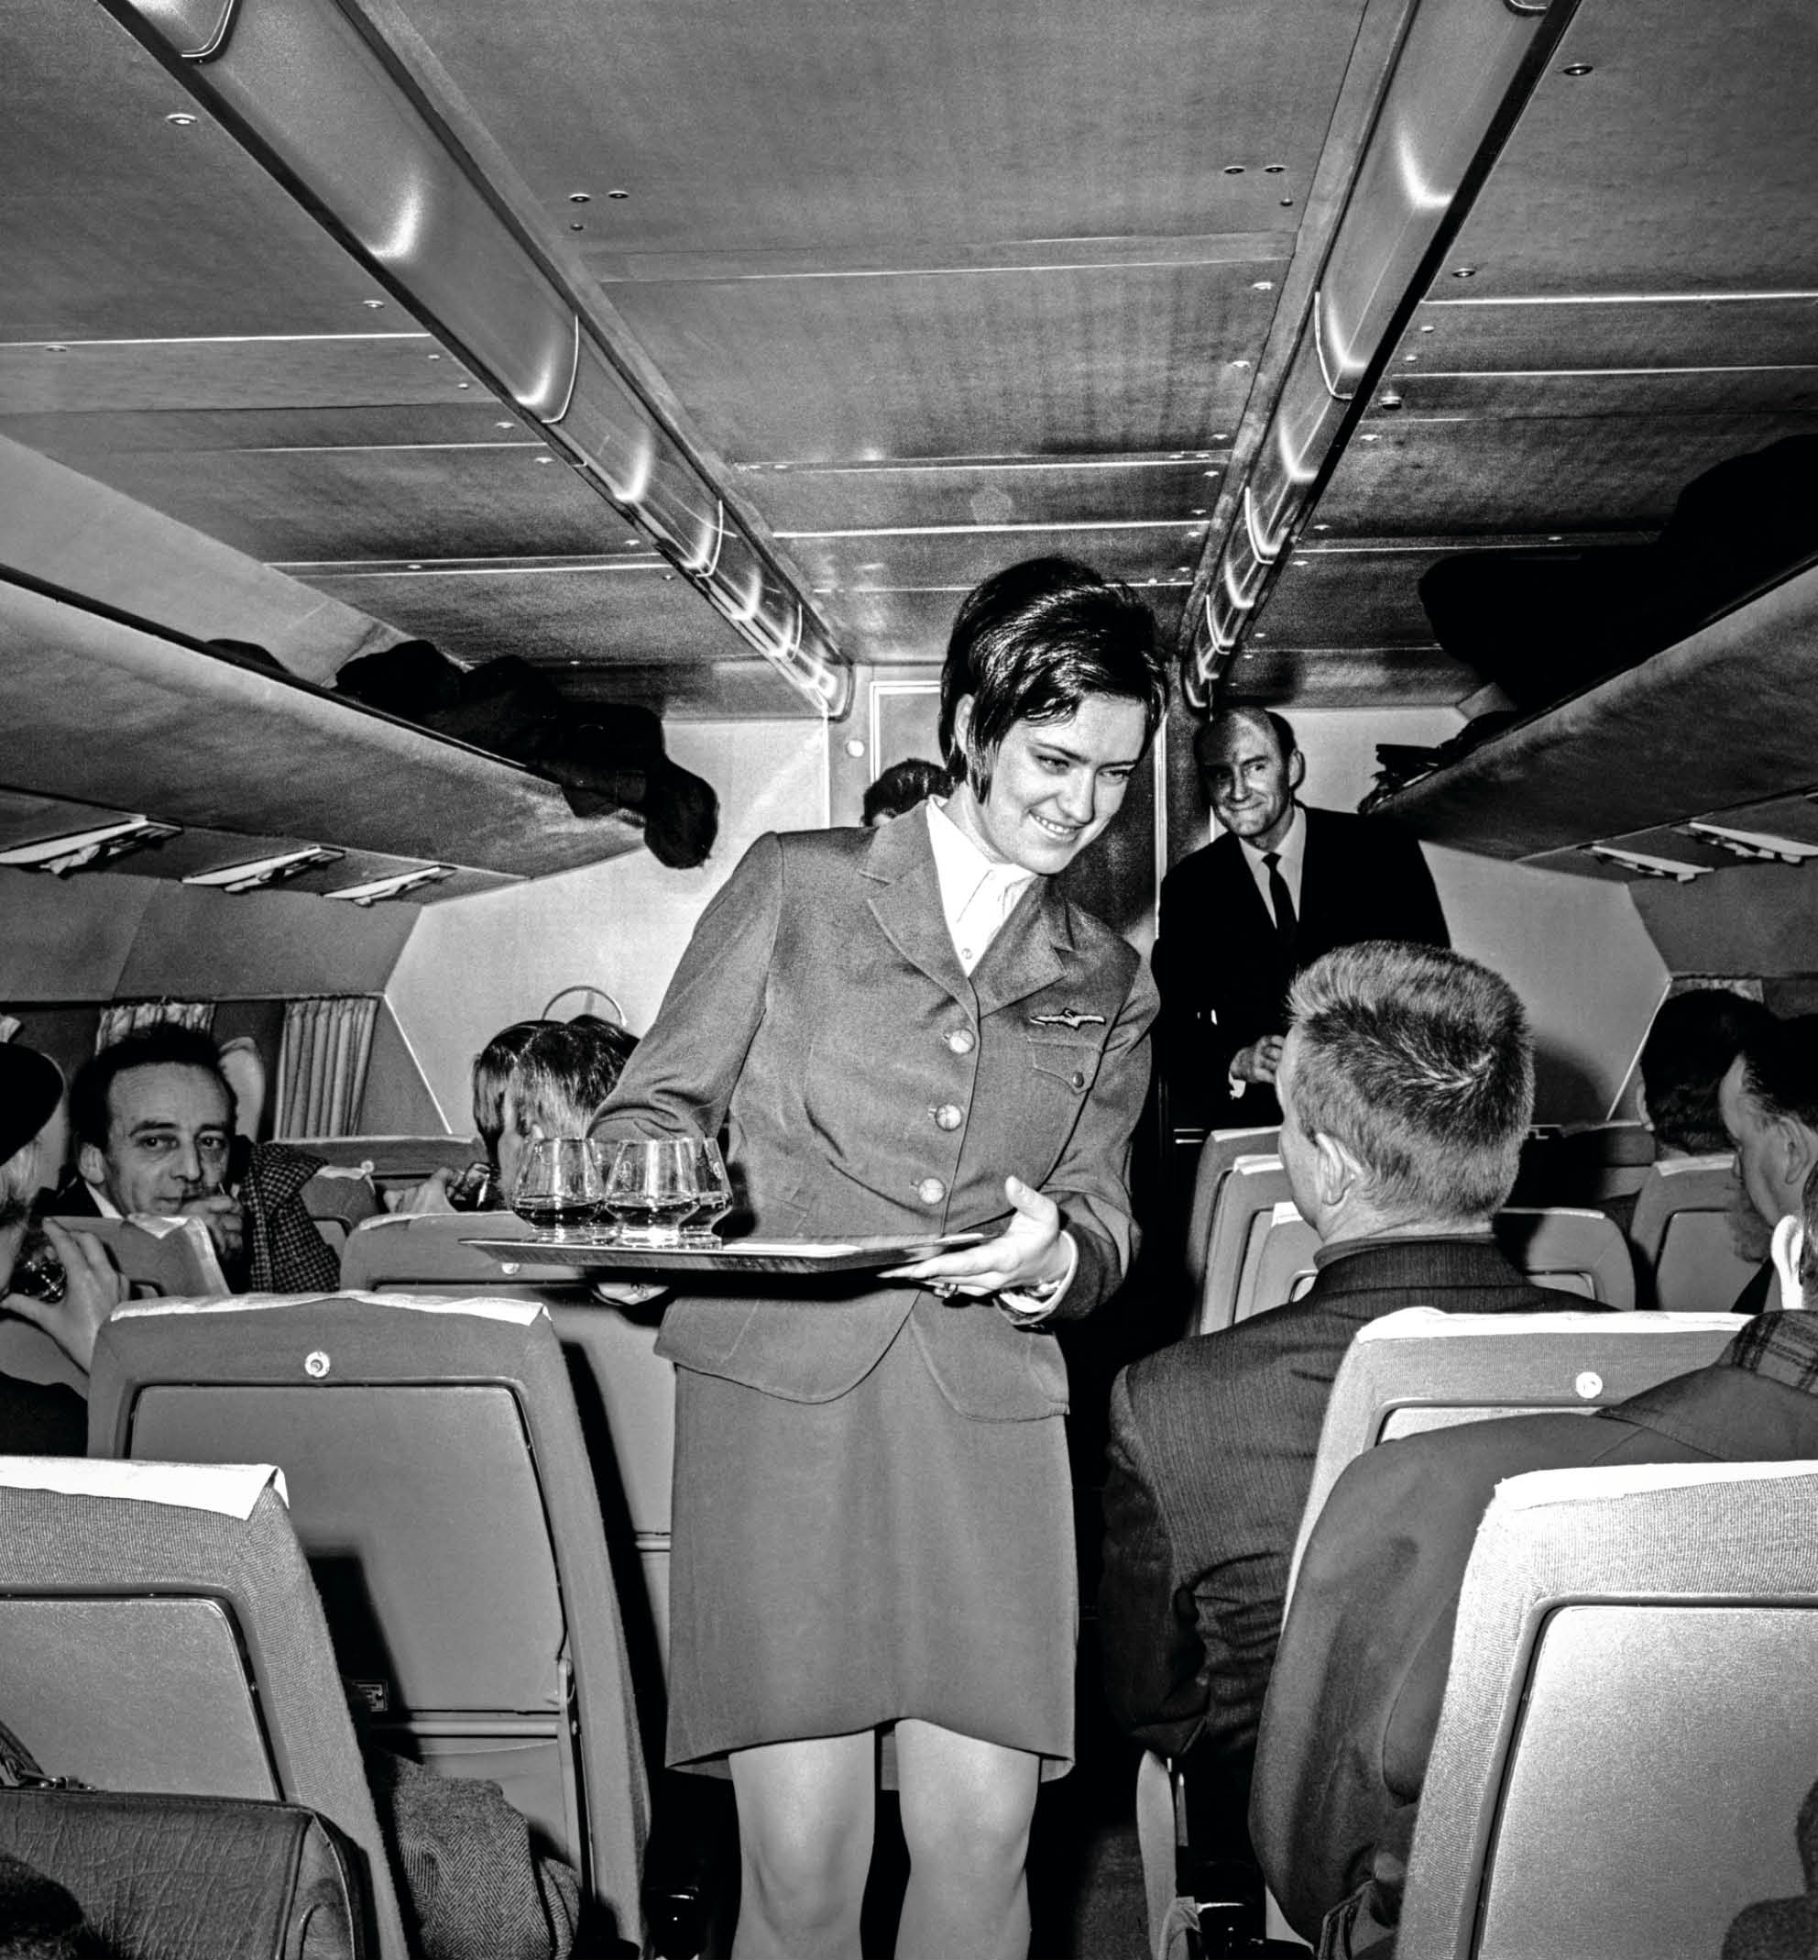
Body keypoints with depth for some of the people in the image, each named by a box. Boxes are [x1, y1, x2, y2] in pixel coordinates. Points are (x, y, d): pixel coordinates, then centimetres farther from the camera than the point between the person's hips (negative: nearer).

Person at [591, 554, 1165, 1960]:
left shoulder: (1108, 985, 18)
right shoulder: (796, 884, 9)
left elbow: (1106, 1213, 13)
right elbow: (655, 1108, 8)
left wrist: (1054, 1254, -11)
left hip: (986, 1418, 3)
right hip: (779, 1391, -2)